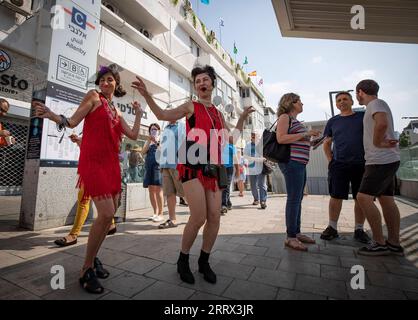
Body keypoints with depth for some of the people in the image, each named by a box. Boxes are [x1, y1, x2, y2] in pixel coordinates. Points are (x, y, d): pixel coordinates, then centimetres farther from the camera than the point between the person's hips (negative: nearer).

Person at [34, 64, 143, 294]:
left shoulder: (117, 113, 20)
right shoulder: (93, 96, 4)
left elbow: (133, 135, 13)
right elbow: (72, 122, -3)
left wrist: (138, 114, 19)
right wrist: (51, 115, -21)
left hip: (112, 163, 7)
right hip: (93, 162, -7)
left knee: (109, 215, 10)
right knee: (106, 214, -16)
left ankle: (92, 258, 29)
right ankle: (87, 270, 3)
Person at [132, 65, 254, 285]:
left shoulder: (218, 113, 20)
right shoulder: (191, 107, 6)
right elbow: (163, 115, 0)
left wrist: (242, 118, 25)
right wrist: (147, 95, -9)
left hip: (213, 168, 5)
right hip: (192, 167, -5)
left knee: (214, 217, 1)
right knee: (199, 217, -12)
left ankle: (204, 261, 22)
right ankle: (183, 260, 14)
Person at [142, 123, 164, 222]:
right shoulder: (149, 142, 21)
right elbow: (143, 152, 6)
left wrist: (156, 142, -11)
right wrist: (149, 141, -1)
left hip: (158, 165, -6)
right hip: (149, 166, 6)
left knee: (158, 190, -11)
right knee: (151, 190, 6)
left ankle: (160, 214, -6)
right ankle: (155, 213, 16)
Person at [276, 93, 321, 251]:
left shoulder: (295, 120, 24)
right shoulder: (285, 116, -3)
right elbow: (280, 138, -19)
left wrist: (310, 136, 19)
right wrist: (304, 134, -16)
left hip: (300, 163, 10)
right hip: (292, 162, -9)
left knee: (298, 199, 10)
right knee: (294, 199, -9)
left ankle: (297, 232, 20)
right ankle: (290, 237, -2)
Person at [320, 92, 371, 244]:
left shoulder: (363, 116, 8)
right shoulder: (333, 121, 11)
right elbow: (327, 143, 16)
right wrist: (330, 160, 5)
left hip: (361, 164, 0)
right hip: (339, 165, 1)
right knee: (336, 197, 0)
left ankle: (359, 229, 19)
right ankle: (332, 227, 11)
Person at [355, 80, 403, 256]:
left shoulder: (376, 104, -10)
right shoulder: (375, 105, 21)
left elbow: (382, 124, -30)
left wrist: (377, 142, -18)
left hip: (381, 161, -10)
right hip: (386, 160, 10)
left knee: (364, 197, -12)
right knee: (387, 200, 11)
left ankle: (379, 243, -3)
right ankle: (394, 243, 18)